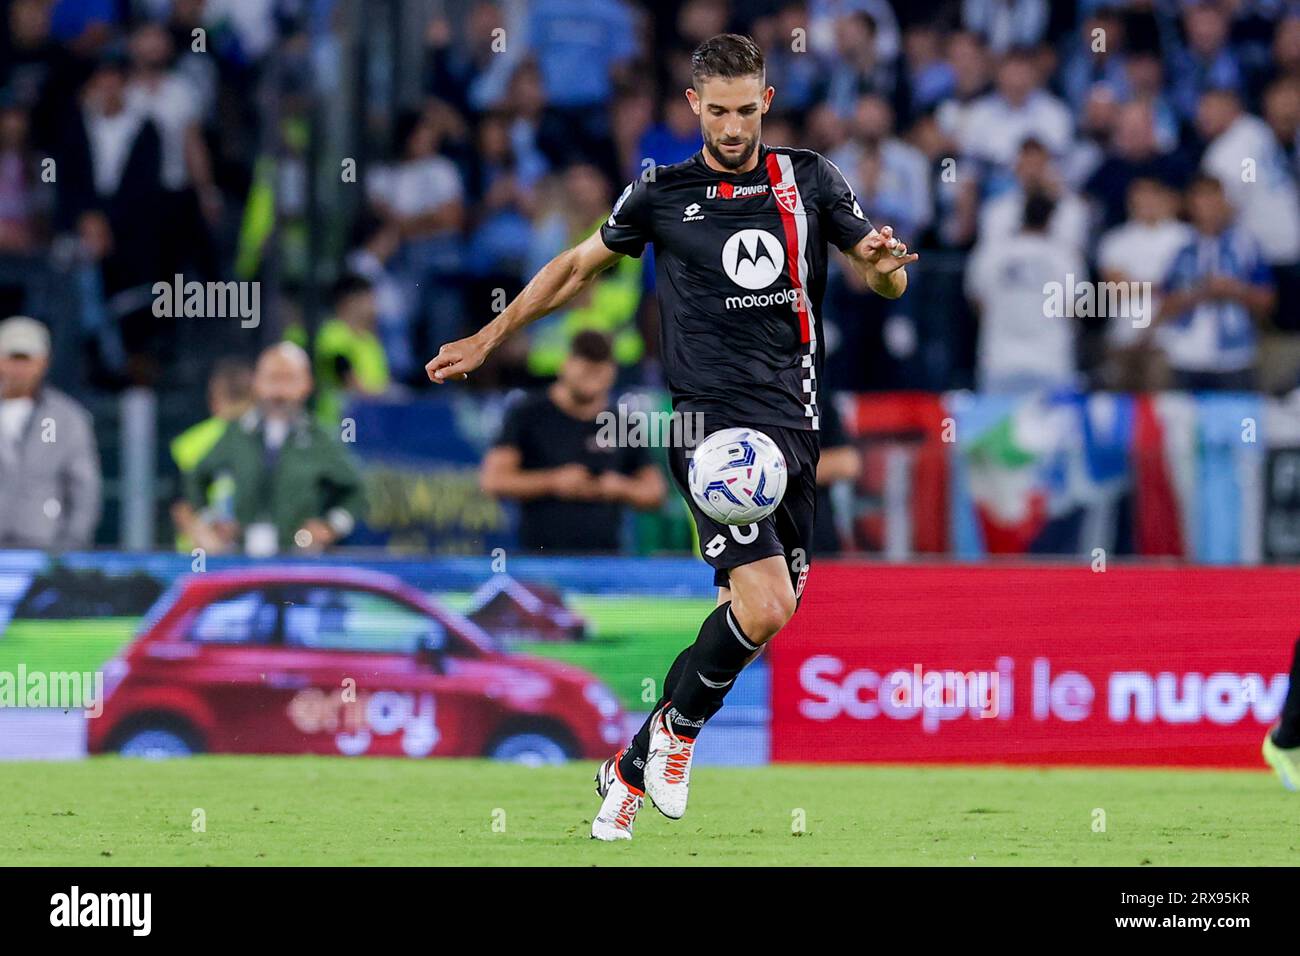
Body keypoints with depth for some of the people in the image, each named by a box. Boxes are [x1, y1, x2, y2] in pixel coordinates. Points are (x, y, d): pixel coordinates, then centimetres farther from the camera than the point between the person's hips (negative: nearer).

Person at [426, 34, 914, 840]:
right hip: (712, 421, -4)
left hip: (795, 425, 4)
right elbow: (580, 266, 19)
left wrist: (885, 261, -10)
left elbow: (887, 281, 14)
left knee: (764, 612, 2)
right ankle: (677, 730, 4)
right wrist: (488, 339, 22)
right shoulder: (661, 195, 4)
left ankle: (633, 768, 18)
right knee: (764, 606, -21)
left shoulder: (809, 180, 10)